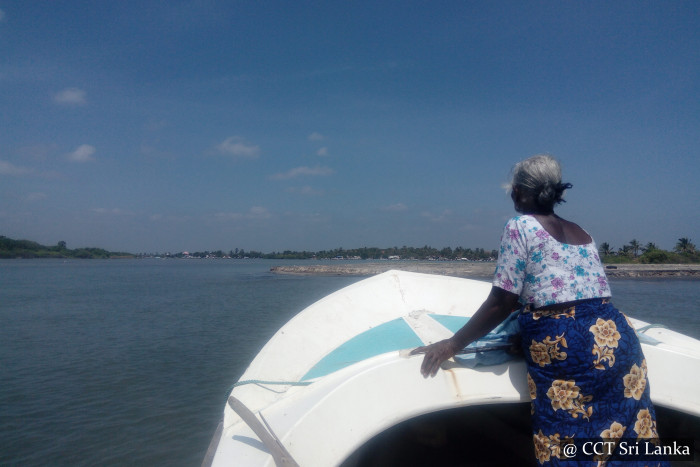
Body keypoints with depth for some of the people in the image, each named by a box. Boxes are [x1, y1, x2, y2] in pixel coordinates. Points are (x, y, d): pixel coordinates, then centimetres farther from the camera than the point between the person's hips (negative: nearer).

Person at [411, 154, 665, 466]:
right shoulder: (582, 234, 18)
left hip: (561, 347, -7)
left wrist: (453, 344, 2)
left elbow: (501, 304, -6)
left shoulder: (520, 227, -2)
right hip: (616, 336, 7)